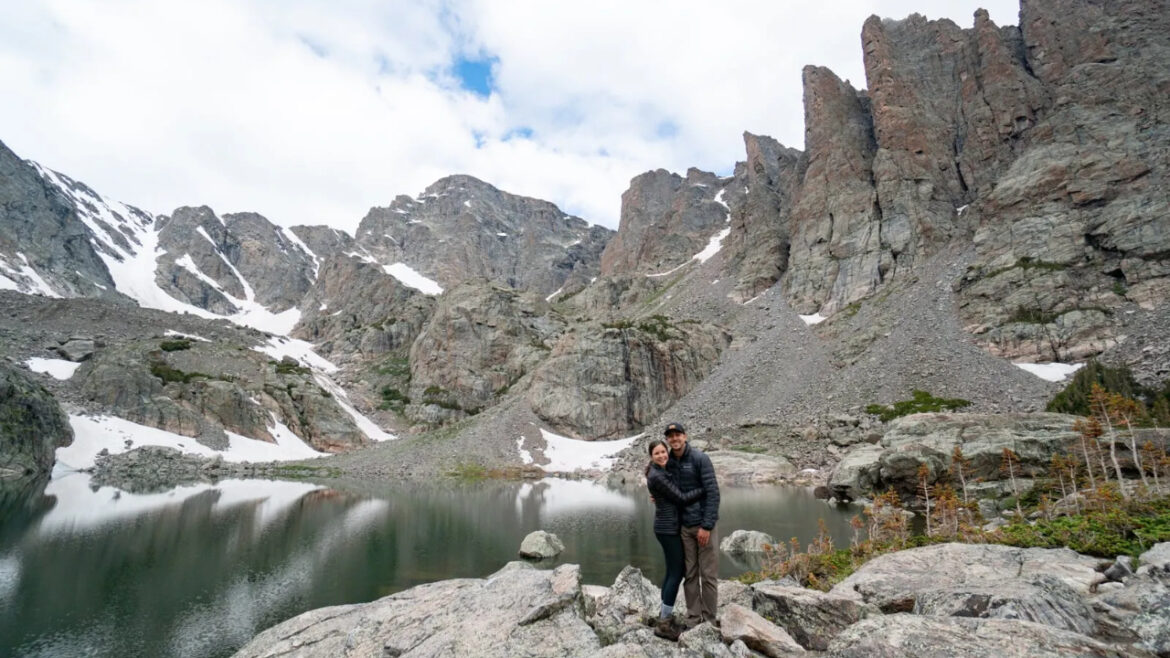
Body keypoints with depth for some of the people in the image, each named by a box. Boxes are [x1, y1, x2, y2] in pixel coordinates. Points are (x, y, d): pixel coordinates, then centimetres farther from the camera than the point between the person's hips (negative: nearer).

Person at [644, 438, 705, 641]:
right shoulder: (656, 476, -22)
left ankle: (665, 614, 27)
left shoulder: (661, 470, 6)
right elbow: (681, 498, -19)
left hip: (670, 525, 9)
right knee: (676, 573, -2)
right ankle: (664, 624, 7)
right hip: (668, 528, -9)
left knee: (676, 570, 16)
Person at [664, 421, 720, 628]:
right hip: (684, 527, 5)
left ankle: (709, 620, 16)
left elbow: (713, 493, -16)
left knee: (708, 574, 3)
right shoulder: (669, 464, 5)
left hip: (703, 525, -5)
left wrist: (707, 526, -18)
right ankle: (693, 620, 20)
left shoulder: (700, 458, -13)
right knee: (690, 574, 10)